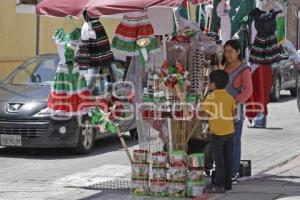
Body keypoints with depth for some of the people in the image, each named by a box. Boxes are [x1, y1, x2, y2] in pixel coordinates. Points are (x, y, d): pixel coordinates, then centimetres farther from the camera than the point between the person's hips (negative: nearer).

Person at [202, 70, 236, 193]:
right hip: (229, 131, 5)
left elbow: (206, 114, -14)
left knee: (219, 160, 1)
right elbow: (233, 113, 7)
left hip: (217, 133, -5)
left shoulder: (210, 97, -12)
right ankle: (227, 183, 18)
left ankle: (219, 185, 2)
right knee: (228, 159, 12)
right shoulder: (229, 97, 4)